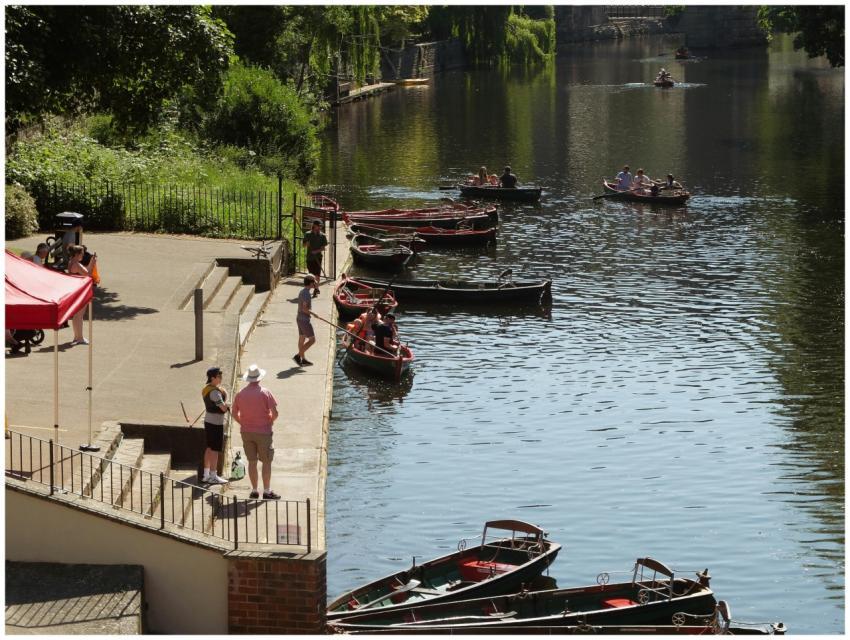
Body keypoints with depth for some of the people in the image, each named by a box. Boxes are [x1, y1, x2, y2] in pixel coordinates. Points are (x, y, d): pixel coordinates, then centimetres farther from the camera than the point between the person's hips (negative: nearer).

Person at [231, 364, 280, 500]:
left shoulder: (240, 393, 0)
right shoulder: (265, 392, -12)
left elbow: (234, 413, 6)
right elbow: (275, 412, -14)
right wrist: (271, 421, 5)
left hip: (246, 431, 4)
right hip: (263, 432, -4)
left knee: (252, 461, 11)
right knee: (266, 462, 4)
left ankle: (254, 490, 14)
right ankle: (267, 491, 4)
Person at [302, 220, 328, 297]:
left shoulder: (322, 236, -1)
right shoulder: (308, 235, 3)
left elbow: (323, 247, -2)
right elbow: (304, 245, 8)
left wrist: (317, 251, -18)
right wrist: (307, 244, -15)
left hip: (318, 257, -2)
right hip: (309, 257, 2)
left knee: (317, 274, -8)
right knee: (312, 274, 10)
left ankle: (316, 290, -6)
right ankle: (316, 289, 26)